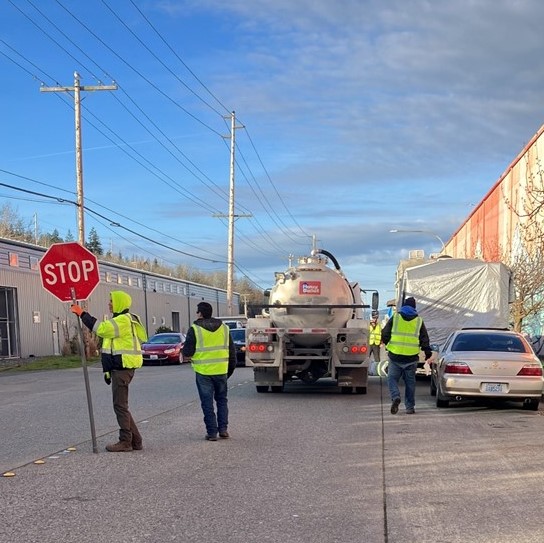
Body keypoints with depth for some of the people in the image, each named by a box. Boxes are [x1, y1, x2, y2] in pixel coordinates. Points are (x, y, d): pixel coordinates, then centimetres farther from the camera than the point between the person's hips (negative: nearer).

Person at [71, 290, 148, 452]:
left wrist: (82, 314, -15)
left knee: (120, 405, -5)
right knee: (120, 405, 13)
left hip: (123, 368, -11)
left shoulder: (124, 320, -14)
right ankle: (135, 440, 15)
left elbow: (101, 329, -23)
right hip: (119, 368, 11)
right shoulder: (119, 320, 21)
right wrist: (108, 370, 22)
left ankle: (125, 442, 1)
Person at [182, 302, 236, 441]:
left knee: (207, 403, 4)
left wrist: (186, 356, 16)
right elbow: (232, 351, 10)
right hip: (221, 371, 4)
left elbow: (187, 352, -7)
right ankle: (223, 429, 12)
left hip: (203, 372, -4)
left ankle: (212, 432, 3)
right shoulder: (224, 328, 7)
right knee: (222, 400, 17)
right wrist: (231, 368, 19)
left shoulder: (194, 329, -8)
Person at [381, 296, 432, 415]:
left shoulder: (395, 317, 2)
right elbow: (424, 339, 8)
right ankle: (410, 407, 11)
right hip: (411, 358, 2)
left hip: (395, 356, -1)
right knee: (410, 382, 10)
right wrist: (427, 352, 20)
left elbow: (385, 334, 2)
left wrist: (387, 345, 20)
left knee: (392, 378, 7)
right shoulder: (419, 320, 6)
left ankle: (395, 397, -18)